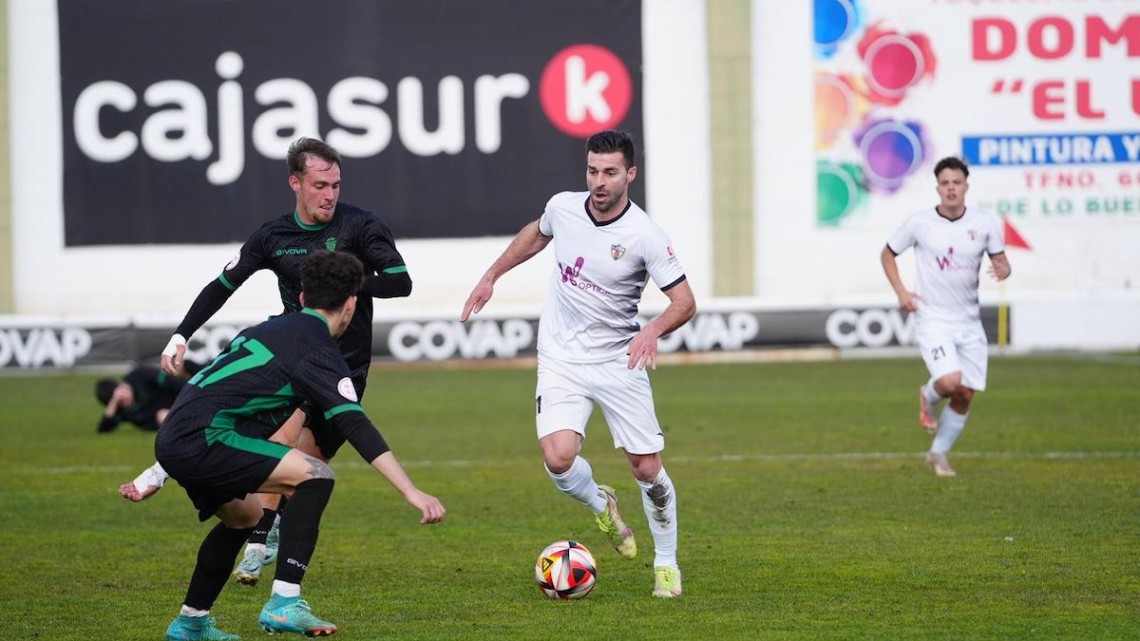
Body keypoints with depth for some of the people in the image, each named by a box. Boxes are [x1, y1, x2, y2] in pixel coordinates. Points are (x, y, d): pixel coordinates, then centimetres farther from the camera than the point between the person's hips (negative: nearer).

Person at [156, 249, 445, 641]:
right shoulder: (317, 351, -7)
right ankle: (284, 603, -18)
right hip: (201, 438, -10)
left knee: (244, 516, 30)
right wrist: (412, 493, -22)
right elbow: (354, 426, -18)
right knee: (315, 475, -12)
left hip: (171, 439, 10)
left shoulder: (270, 330, 22)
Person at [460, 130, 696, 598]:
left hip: (619, 361, -2)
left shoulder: (645, 237, -17)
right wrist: (491, 277, 23)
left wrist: (653, 330, -34)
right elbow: (536, 234, 20)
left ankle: (667, 565, 20)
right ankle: (601, 505, 16)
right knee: (558, 460, -19)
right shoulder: (563, 207, -5)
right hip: (561, 361, 2)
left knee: (648, 470, -2)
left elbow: (684, 302, -15)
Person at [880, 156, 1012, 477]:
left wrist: (1003, 269, -18)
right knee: (949, 382, -24)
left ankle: (938, 454, 25)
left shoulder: (984, 222, -1)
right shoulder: (919, 222, -6)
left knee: (965, 396, 4)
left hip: (969, 321, 4)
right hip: (933, 319, -4)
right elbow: (887, 254, 7)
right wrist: (900, 291, -6)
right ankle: (928, 397, 13)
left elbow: (1000, 260, 7)